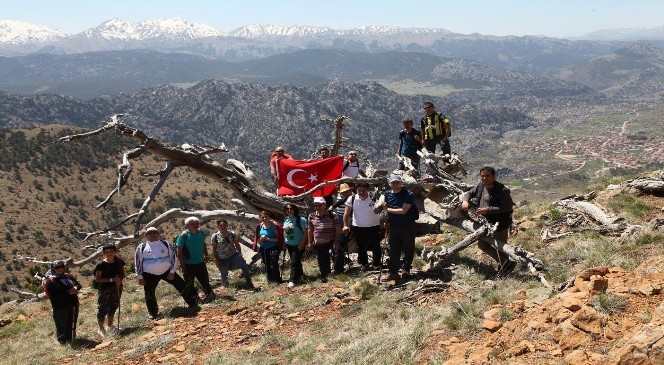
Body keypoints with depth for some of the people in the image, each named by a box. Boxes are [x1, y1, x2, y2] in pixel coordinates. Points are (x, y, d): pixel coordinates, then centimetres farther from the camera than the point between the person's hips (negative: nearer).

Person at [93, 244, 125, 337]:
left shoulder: (119, 262, -1)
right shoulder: (101, 265, -15)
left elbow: (122, 273, 11)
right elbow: (97, 279, -15)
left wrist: (120, 279, -12)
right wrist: (110, 280, -24)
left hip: (116, 288, 5)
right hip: (104, 289, -5)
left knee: (113, 307, 18)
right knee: (102, 308, -1)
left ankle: (110, 325, 37)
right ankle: (101, 328, 17)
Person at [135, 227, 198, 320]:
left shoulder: (165, 244, 3)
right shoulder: (142, 247, 0)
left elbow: (172, 257, 6)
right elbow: (138, 262, 3)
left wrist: (172, 271, -1)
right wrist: (140, 277, -1)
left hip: (166, 271, 1)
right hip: (150, 274, 0)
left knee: (181, 286, -1)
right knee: (149, 294, 2)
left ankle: (193, 302, 15)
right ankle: (153, 314, 20)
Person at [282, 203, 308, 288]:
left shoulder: (300, 220, -16)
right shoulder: (286, 220, 4)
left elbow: (305, 232, -15)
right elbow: (284, 231, 17)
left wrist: (302, 244, -18)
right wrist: (285, 241, 9)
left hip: (298, 245, -6)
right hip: (289, 244, 6)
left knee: (294, 262, -9)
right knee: (296, 262, 18)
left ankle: (293, 280, -3)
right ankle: (300, 275, 36)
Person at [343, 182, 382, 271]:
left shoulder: (374, 199, -12)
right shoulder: (352, 199, -7)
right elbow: (347, 213, -2)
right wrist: (345, 225, -8)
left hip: (373, 227, -2)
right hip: (358, 228, 2)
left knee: (376, 247, 5)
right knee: (361, 248, 14)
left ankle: (377, 264, 25)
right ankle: (364, 264, 34)